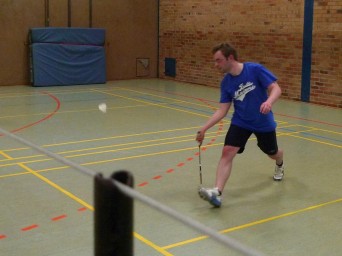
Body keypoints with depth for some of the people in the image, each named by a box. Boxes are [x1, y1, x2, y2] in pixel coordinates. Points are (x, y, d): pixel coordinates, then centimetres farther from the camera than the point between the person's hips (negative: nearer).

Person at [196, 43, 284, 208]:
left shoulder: (255, 69, -20)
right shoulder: (226, 83, -7)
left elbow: (276, 89, -21)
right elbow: (222, 111, -6)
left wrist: (269, 102, -42)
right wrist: (204, 129, -15)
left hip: (264, 123, -2)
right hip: (240, 122, 2)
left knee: (273, 154, 20)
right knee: (227, 152, -20)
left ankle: (279, 165, 60)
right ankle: (217, 192, -27)